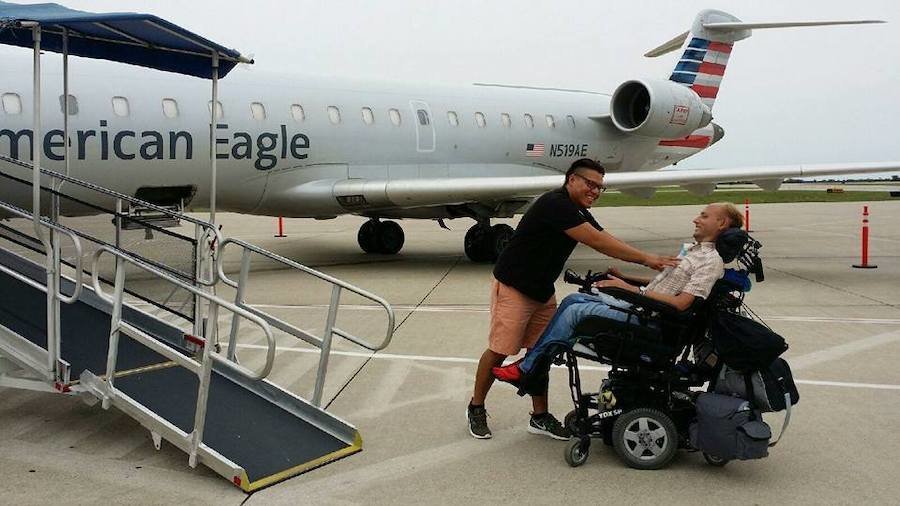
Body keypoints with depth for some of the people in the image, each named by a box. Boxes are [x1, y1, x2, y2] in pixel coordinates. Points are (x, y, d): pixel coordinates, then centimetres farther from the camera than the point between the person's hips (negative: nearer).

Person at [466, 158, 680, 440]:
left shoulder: (578, 213, 9)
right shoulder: (555, 204, -22)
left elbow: (607, 241, 3)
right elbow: (598, 242, -25)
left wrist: (649, 261, -9)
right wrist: (645, 258, -22)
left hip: (542, 291, 9)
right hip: (513, 288, -9)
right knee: (500, 350, -3)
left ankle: (540, 417, 14)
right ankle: (476, 408, 13)